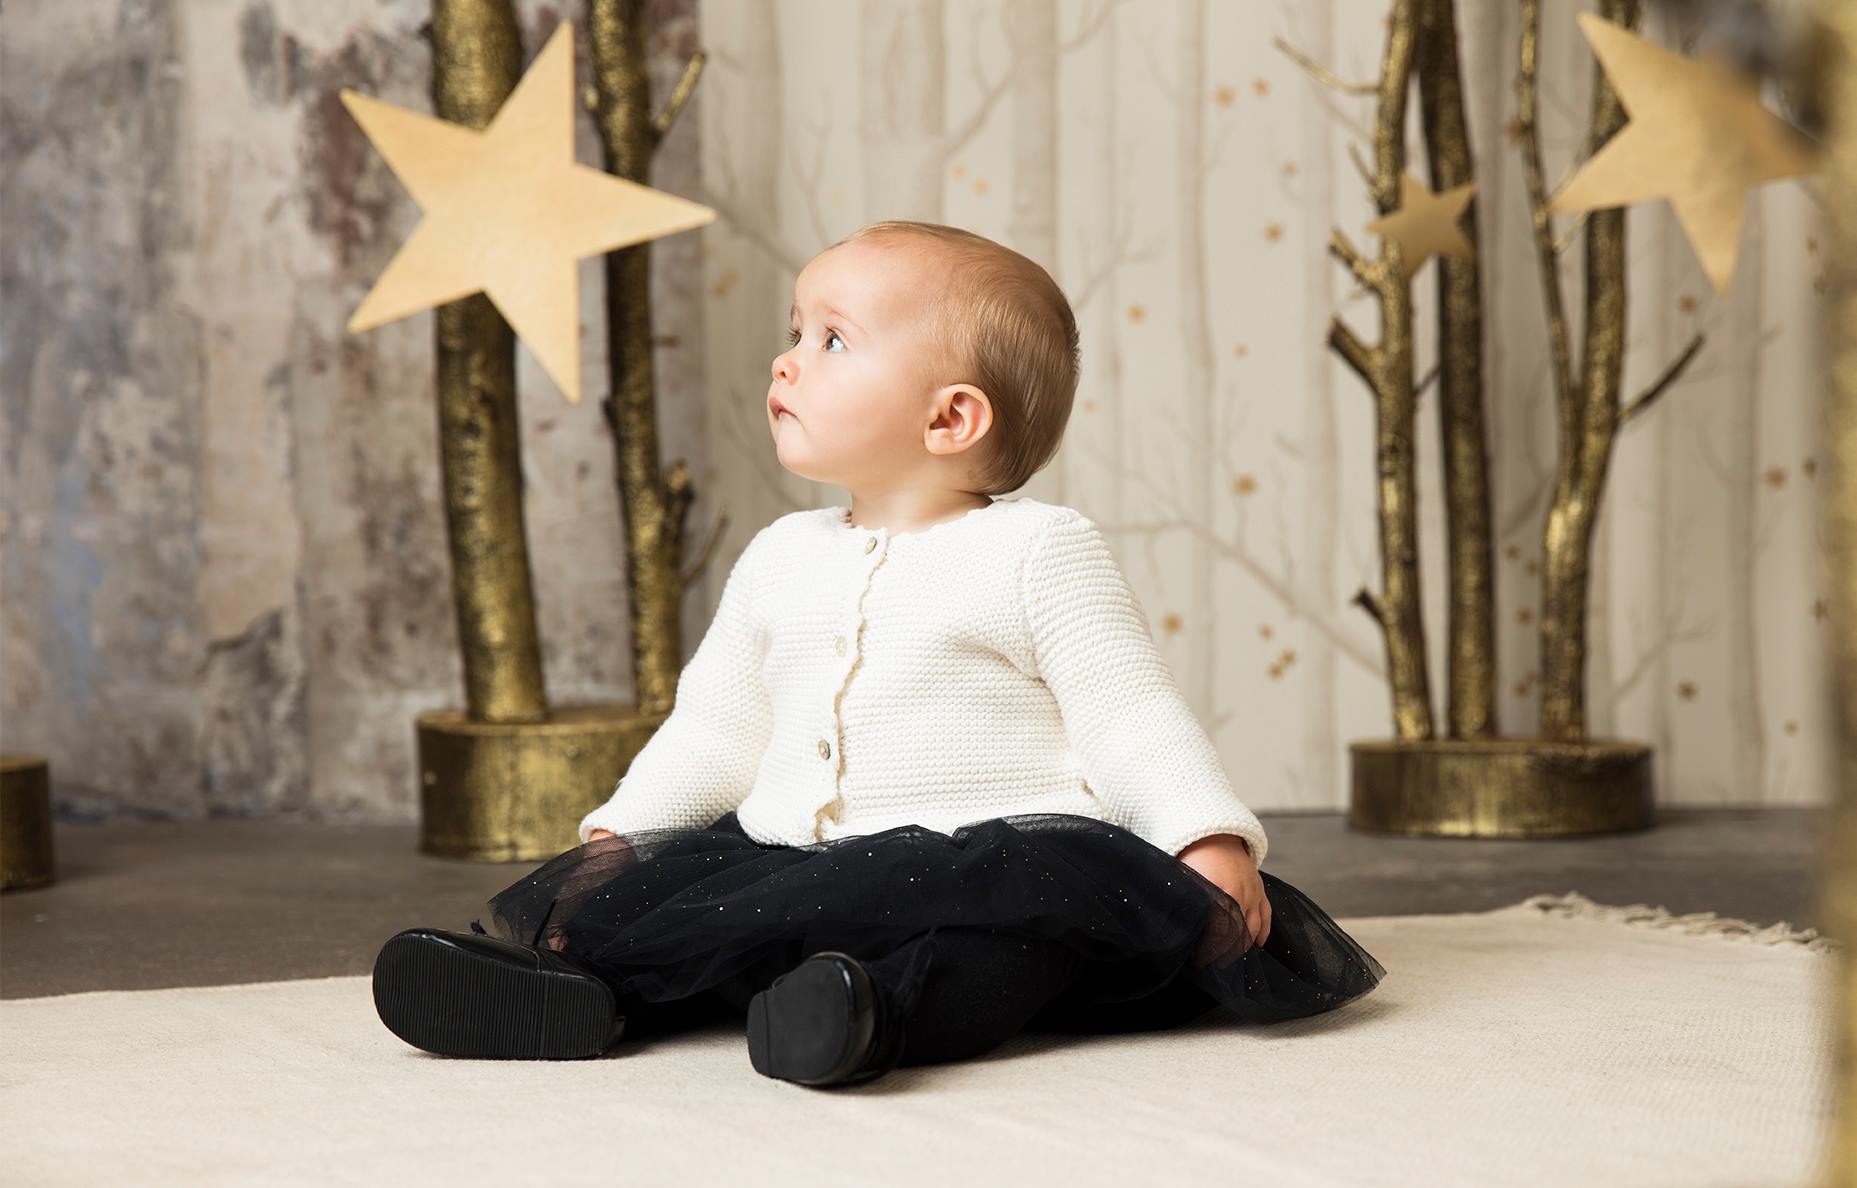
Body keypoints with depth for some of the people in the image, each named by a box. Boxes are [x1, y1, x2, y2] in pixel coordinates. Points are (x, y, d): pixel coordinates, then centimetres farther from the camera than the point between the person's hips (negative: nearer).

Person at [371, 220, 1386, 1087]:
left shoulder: (1037, 552, 0)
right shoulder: (781, 559, 17)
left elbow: (1134, 719, -4)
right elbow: (714, 731, 24)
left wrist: (1212, 842, -18)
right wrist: (616, 834, 12)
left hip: (992, 847, -5)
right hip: (789, 860, 6)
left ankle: (883, 1005, -56)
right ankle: (575, 985, -36)